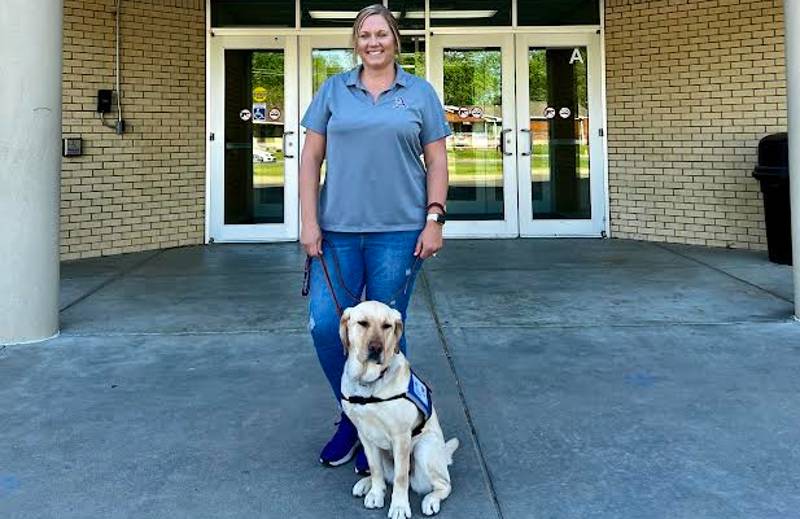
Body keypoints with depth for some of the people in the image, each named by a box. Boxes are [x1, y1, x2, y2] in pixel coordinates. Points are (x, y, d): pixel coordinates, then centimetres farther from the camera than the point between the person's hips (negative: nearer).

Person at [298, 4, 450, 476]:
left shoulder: (420, 93, 7)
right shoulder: (334, 90, 9)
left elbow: (437, 161, 5)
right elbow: (311, 157, 7)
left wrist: (434, 219, -5)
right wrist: (309, 221, -1)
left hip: (398, 232, -2)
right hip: (338, 230, 2)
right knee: (325, 326, -3)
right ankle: (351, 416, 21)